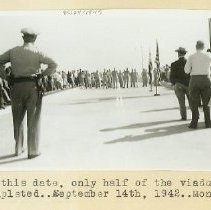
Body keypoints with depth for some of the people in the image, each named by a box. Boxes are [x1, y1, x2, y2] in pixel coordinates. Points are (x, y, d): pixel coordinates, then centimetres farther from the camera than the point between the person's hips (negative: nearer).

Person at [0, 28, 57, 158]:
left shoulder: (13, 51, 6)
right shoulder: (37, 53, -3)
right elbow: (53, 65, -13)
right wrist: (41, 75, -2)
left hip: (17, 87, 3)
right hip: (33, 86, -3)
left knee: (18, 119, 17)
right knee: (33, 119, 3)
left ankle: (18, 148, 25)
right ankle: (32, 151, 5)